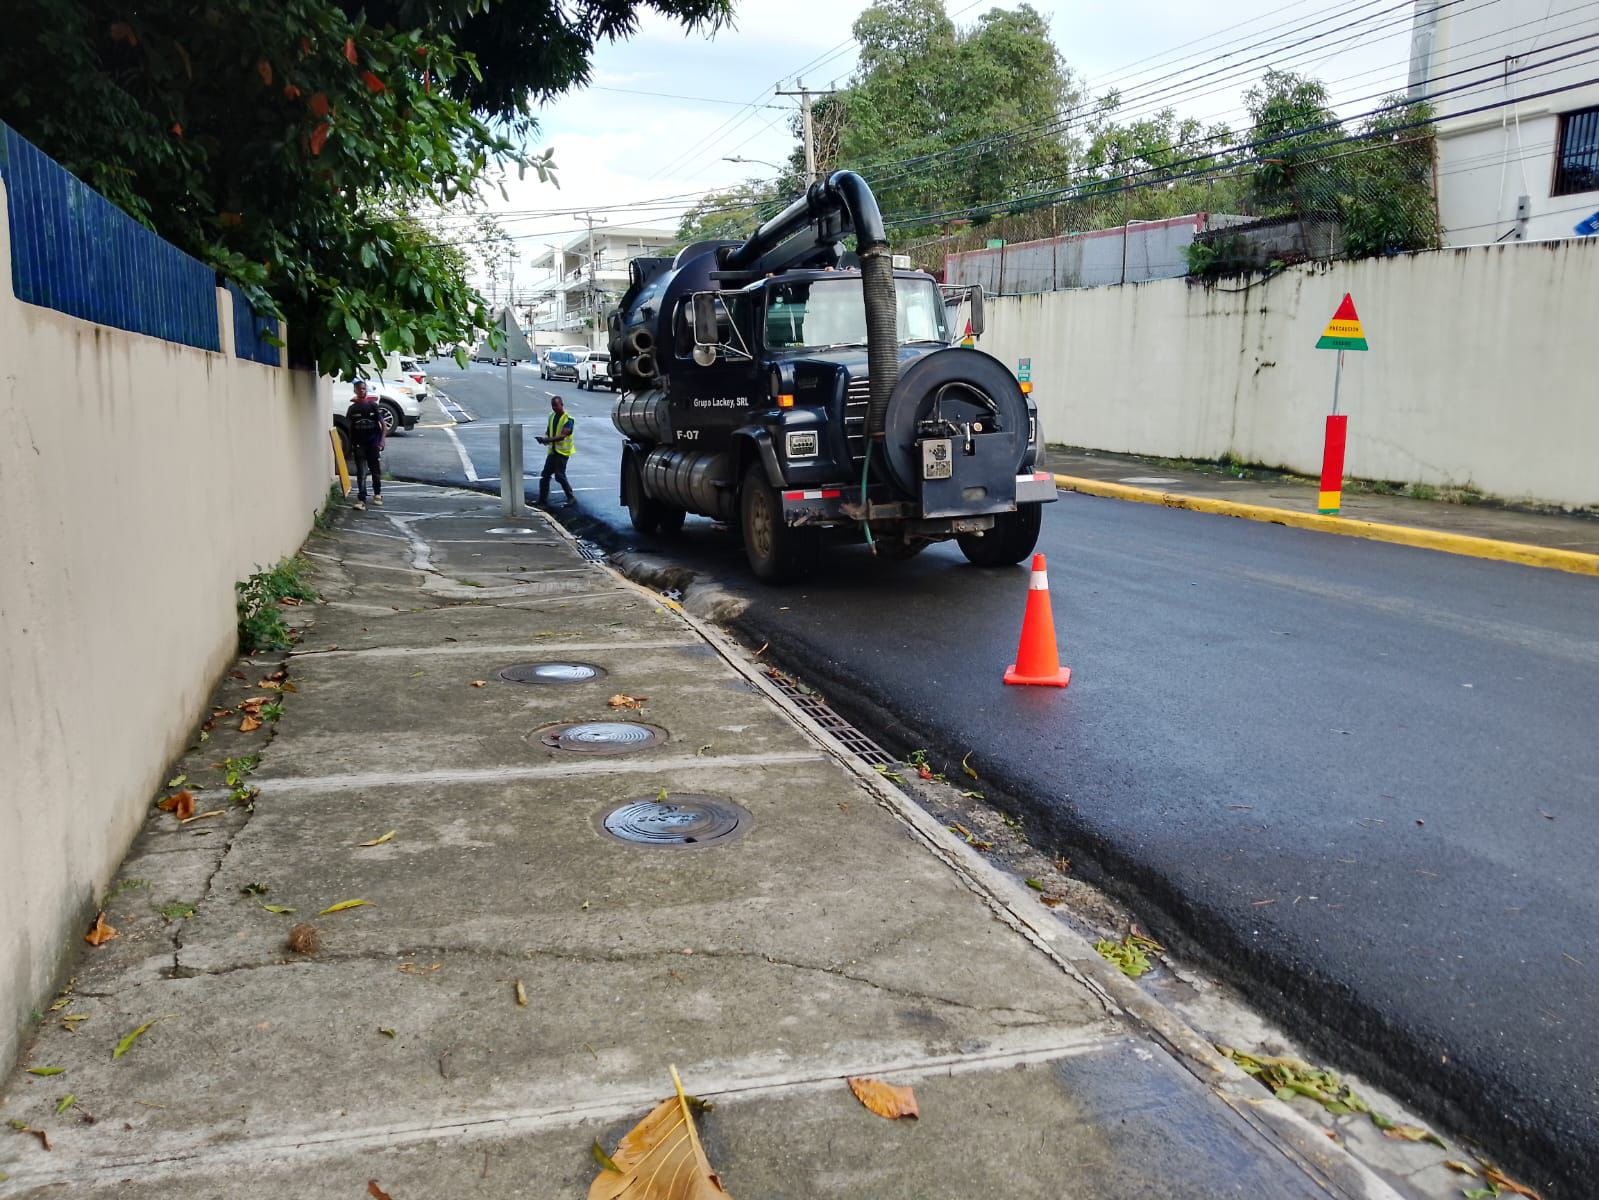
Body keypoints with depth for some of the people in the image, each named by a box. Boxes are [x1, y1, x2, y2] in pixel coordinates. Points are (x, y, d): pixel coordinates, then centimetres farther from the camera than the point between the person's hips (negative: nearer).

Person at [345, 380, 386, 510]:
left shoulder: (374, 405, -1)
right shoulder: (352, 408, 3)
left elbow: (383, 425, -2)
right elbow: (349, 427, 8)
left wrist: (381, 440, -13)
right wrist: (351, 445, 3)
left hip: (373, 444, 0)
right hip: (359, 445, 0)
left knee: (376, 470, 11)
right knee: (361, 473, -5)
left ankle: (377, 494, 30)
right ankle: (361, 499, -9)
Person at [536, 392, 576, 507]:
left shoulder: (568, 420, -14)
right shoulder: (552, 416, 9)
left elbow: (562, 435, -25)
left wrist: (548, 439, -35)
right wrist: (545, 439, -4)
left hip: (562, 451, -7)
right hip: (552, 451, 7)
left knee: (560, 475, -9)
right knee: (545, 475, 5)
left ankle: (571, 498, 2)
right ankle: (543, 499, 13)